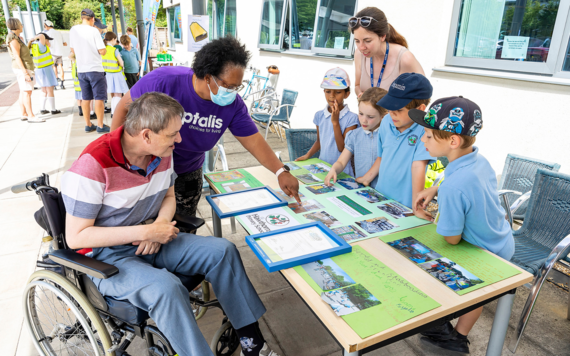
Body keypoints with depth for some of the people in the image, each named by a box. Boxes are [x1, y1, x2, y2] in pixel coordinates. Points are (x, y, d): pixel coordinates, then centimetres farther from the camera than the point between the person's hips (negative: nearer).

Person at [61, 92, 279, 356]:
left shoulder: (162, 152, -4)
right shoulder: (92, 167, -24)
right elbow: (76, 237, -20)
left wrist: (160, 224, -12)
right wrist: (145, 232, -25)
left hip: (149, 242, 6)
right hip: (107, 255, -6)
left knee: (222, 250, -11)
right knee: (166, 288, -35)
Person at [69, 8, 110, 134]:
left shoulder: (73, 30, 7)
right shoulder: (94, 31, -10)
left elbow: (73, 50, 16)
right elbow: (102, 51, -12)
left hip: (81, 70, 6)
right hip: (95, 69, -6)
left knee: (86, 98, 11)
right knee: (99, 98, 0)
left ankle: (88, 125, 17)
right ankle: (100, 126, 1)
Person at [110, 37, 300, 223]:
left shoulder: (233, 104, -17)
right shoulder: (164, 81, -28)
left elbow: (254, 140, -15)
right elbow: (125, 107, -16)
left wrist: (281, 171, -27)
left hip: (188, 174, 3)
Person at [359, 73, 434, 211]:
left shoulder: (424, 130, -16)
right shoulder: (386, 122, 2)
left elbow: (418, 165, -22)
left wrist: (416, 206, -22)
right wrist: (366, 179, 9)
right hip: (380, 197, 5)